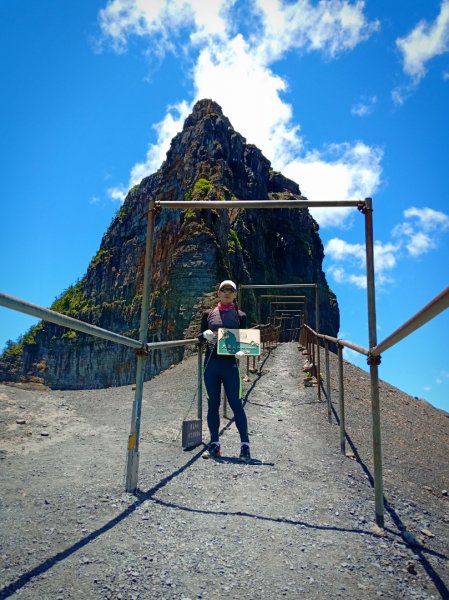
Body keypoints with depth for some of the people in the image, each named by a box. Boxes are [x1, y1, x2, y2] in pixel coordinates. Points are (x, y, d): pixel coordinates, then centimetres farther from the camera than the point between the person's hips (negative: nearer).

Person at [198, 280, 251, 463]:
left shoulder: (240, 316, 6)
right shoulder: (208, 314, 9)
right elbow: (199, 337, 13)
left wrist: (241, 350, -16)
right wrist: (205, 335, -11)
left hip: (230, 364, -2)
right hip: (211, 363, 2)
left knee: (236, 404, -3)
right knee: (213, 404, 8)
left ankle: (245, 445, 4)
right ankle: (214, 444, 19)